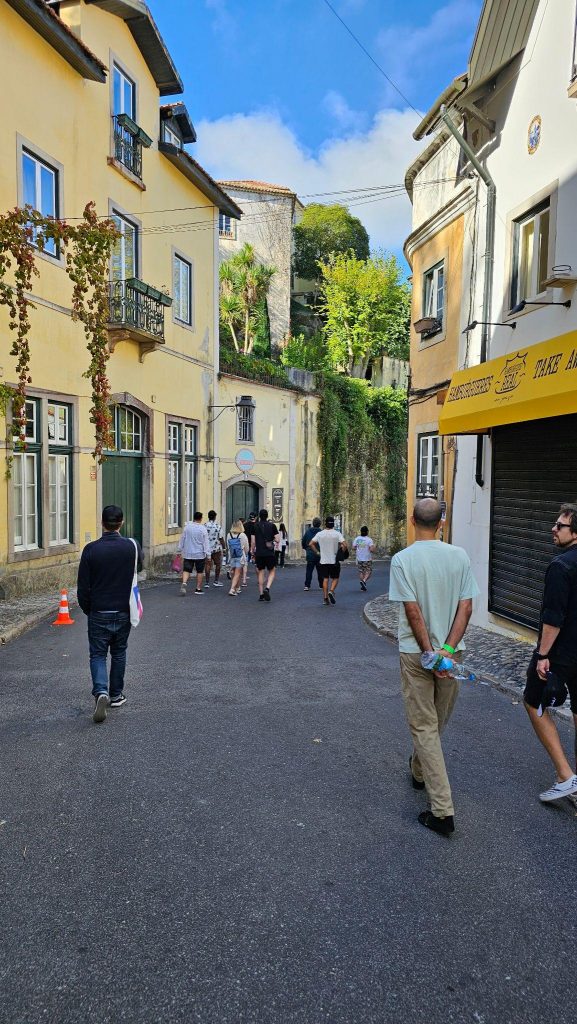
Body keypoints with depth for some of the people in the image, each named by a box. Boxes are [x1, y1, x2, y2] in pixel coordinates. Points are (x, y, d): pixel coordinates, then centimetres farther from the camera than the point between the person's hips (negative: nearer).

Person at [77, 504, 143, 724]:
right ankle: (116, 695, 26)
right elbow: (139, 566, 14)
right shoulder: (131, 546, -8)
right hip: (123, 612, 2)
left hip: (98, 613, -1)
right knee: (118, 653, 17)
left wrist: (87, 609, 8)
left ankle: (101, 691, -14)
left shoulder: (91, 549, -11)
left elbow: (83, 586, -7)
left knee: (97, 654, 8)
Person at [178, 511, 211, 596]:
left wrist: (180, 549, 21)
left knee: (186, 570, 4)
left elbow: (182, 539, 9)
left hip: (188, 554, 2)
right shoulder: (203, 529, -8)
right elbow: (206, 542, -8)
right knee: (200, 571, 10)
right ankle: (198, 588, 13)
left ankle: (184, 583, -20)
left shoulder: (187, 527, 0)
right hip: (199, 554, -2)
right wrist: (208, 554, -5)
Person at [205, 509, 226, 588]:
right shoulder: (218, 526, -9)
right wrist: (224, 547, 3)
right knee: (218, 564, 13)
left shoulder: (205, 526, -3)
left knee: (208, 565, 5)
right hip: (216, 548, -2)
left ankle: (207, 582, 4)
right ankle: (216, 581, 16)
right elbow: (221, 538, -8)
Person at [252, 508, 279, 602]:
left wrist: (253, 552, 11)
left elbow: (253, 541, 0)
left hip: (259, 553, 1)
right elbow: (277, 539, -4)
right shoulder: (272, 526, -1)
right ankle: (267, 588, -14)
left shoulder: (255, 526, 2)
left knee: (261, 572, 10)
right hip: (270, 553, -1)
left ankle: (261, 594, 9)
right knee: (271, 572, 10)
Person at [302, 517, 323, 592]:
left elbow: (303, 542, 5)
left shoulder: (307, 531, 0)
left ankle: (307, 585, -3)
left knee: (309, 570, 5)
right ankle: (321, 585, 17)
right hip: (319, 555, -2)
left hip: (310, 555, 2)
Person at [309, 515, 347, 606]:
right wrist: (342, 552, 1)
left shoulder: (320, 534, 0)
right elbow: (344, 545, -17)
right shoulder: (337, 534, -8)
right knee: (335, 578, 12)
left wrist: (317, 552, 8)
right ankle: (331, 591, -12)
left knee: (325, 579, 9)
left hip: (323, 560, 2)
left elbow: (310, 544, 0)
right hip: (334, 560, -2)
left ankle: (325, 598, 6)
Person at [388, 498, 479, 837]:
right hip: (451, 650, 4)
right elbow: (466, 606, -8)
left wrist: (430, 653, -12)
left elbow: (412, 610, -17)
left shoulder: (403, 559, -13)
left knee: (424, 727, 5)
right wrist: (448, 649, -11)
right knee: (438, 722, 23)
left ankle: (443, 810, 4)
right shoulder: (459, 556, -3)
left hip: (416, 652, -4)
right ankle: (419, 771, 47)